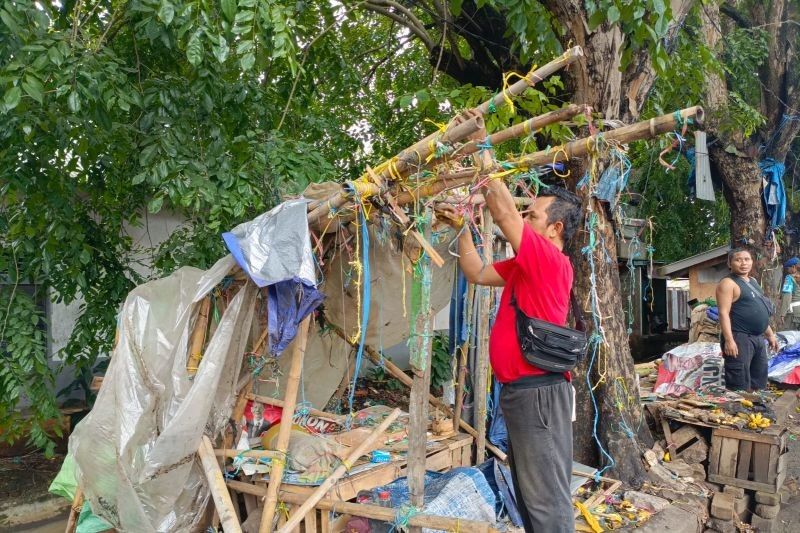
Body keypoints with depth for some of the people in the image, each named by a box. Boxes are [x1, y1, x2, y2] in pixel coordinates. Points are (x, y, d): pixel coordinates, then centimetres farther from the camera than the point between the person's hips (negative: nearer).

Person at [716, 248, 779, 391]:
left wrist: (770, 334, 24)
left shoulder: (753, 281, 17)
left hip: (758, 338, 9)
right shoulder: (728, 283, -10)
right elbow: (724, 313, -19)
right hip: (739, 338, -9)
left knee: (758, 383, 17)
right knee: (739, 387, -10)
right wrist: (729, 340, -26)